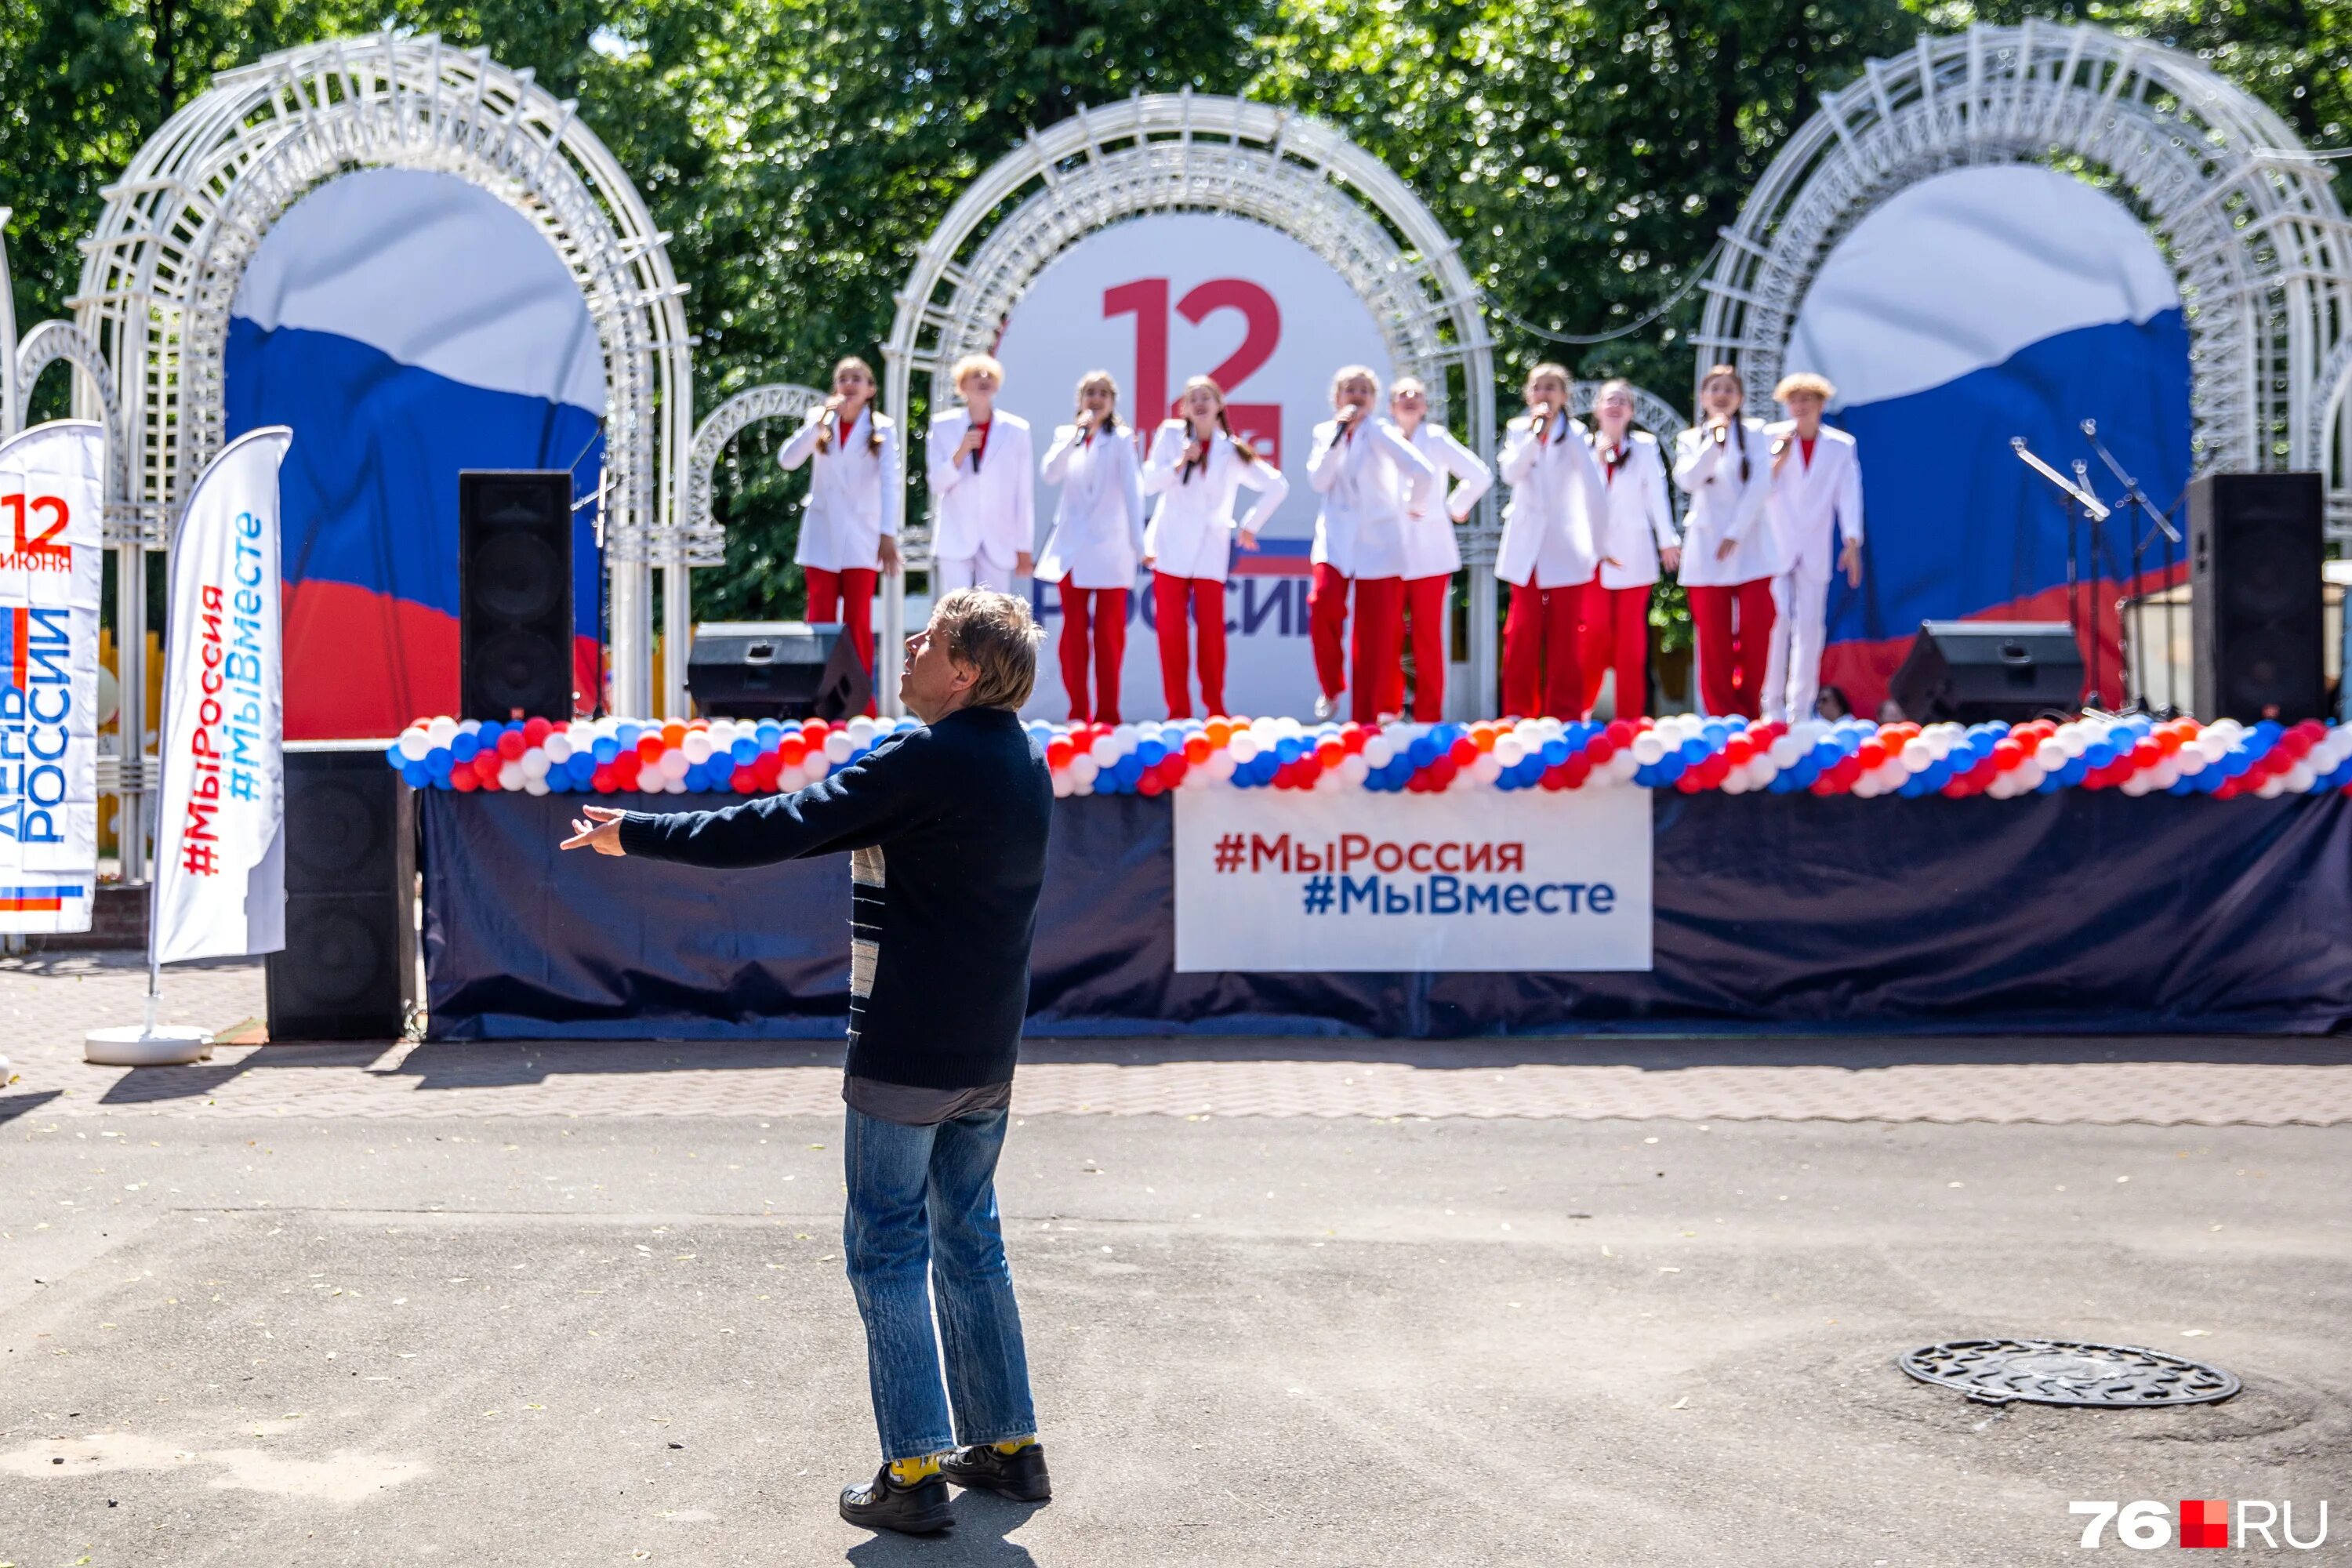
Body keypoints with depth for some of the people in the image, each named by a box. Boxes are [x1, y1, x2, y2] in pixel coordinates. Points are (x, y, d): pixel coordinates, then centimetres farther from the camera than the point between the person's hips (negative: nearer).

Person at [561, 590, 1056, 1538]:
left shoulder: (925, 763, -18)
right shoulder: (1024, 764, 8)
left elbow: (776, 831, -18)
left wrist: (635, 835, -10)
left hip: (904, 1052, -8)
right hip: (986, 1053, 8)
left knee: (887, 1249, 1)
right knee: (969, 1240, 18)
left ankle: (915, 1471, 4)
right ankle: (1009, 1446, 22)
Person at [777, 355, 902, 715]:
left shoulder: (882, 429, 0)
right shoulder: (820, 422, 8)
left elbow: (888, 484, -8)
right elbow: (788, 460, -5)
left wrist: (888, 536, -18)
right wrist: (818, 424, -15)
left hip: (861, 536, -2)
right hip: (822, 534, 2)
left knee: (858, 622, -3)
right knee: (821, 618, 0)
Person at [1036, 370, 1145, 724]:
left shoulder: (1120, 441, 3)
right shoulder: (1065, 435, 12)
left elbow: (1132, 492, -4)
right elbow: (1051, 475, -5)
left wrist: (1139, 544, -12)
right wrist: (1076, 435, -12)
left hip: (1110, 548, -3)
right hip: (1072, 548, 3)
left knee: (1109, 634, -3)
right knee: (1073, 632, 1)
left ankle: (1107, 712, 1)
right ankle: (1078, 711, 6)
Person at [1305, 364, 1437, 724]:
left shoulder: (1379, 432, -6)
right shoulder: (1325, 432, 9)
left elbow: (1425, 472, -16)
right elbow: (1318, 481, -6)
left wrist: (1412, 504, 0)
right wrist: (1338, 436, -10)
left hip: (1379, 542, -3)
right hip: (1335, 537, 3)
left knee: (1375, 634, -3)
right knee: (1323, 602, -23)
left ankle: (1365, 722, 3)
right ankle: (1331, 687, 1)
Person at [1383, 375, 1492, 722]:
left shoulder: (1436, 439, 2)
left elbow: (1480, 476, 0)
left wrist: (1456, 508, 6)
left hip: (1429, 553, -2)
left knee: (1428, 635, -2)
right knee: (1388, 635, -1)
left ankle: (1429, 716, 2)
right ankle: (1388, 708, 8)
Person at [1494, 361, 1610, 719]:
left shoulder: (1574, 436, 0)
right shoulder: (1519, 430, 8)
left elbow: (1595, 490, -3)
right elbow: (1510, 473, -9)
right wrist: (1535, 435, -18)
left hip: (1565, 551, -2)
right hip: (1526, 547, 2)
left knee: (1565, 636, -1)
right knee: (1522, 635, -1)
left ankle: (1565, 717, 2)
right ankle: (1519, 713, 5)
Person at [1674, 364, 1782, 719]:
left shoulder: (1754, 433, 8)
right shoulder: (1690, 439, 12)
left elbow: (1762, 485, -2)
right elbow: (1689, 480, -7)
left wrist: (1735, 533, -11)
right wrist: (1715, 438, -15)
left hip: (1751, 546, -1)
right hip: (1707, 550, 1)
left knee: (1755, 632, -8)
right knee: (1713, 639, -4)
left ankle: (1750, 713, 2)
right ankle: (1721, 716, 0)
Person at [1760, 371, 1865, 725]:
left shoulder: (1841, 445, 6)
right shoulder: (1771, 438, 3)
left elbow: (1848, 494, 1)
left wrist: (1852, 542, -8)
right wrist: (1778, 459, -17)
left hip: (1815, 550, 1)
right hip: (1775, 546, -1)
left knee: (1810, 627, 0)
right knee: (1775, 623, -5)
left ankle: (1800, 707, 5)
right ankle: (1772, 705, 1)